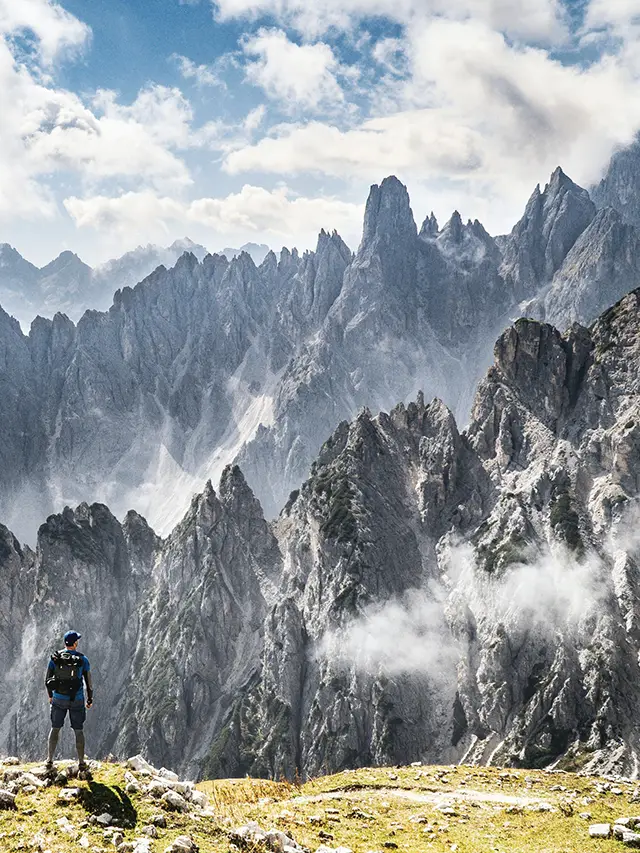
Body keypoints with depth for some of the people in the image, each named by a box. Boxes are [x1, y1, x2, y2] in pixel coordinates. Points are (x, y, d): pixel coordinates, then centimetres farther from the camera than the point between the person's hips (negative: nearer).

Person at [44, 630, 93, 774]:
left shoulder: (55, 658, -4)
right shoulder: (83, 659, -9)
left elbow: (47, 680, 3)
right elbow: (88, 682, -4)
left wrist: (50, 695, 19)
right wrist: (90, 699, 10)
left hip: (59, 699, 1)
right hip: (76, 700, -1)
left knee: (55, 728, 17)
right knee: (78, 731, 9)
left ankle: (49, 761, 19)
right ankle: (81, 764, 10)